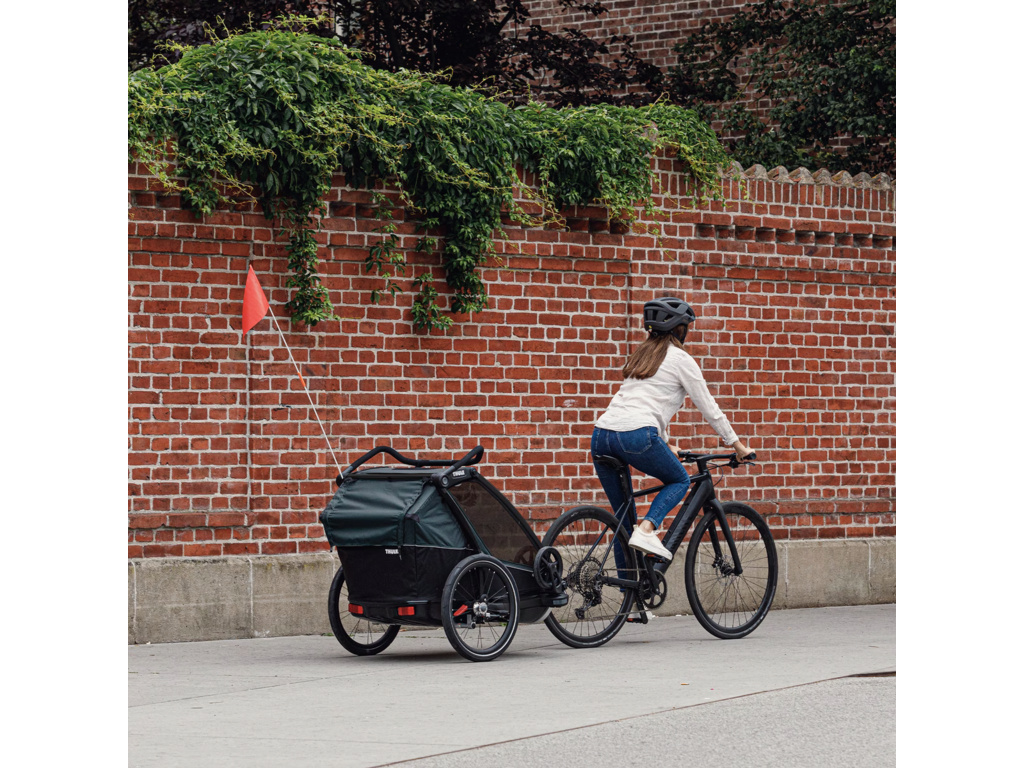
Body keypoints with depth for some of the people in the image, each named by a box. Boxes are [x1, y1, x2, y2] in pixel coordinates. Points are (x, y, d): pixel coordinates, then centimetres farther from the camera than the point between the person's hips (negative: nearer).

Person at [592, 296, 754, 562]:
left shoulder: (641, 354, 28)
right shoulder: (680, 359, 7)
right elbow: (709, 408, 11)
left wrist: (664, 446, 48)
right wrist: (738, 446, 20)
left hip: (601, 437, 7)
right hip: (637, 436, -7)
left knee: (623, 519, 15)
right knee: (680, 480, 18)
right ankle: (646, 530, -6)